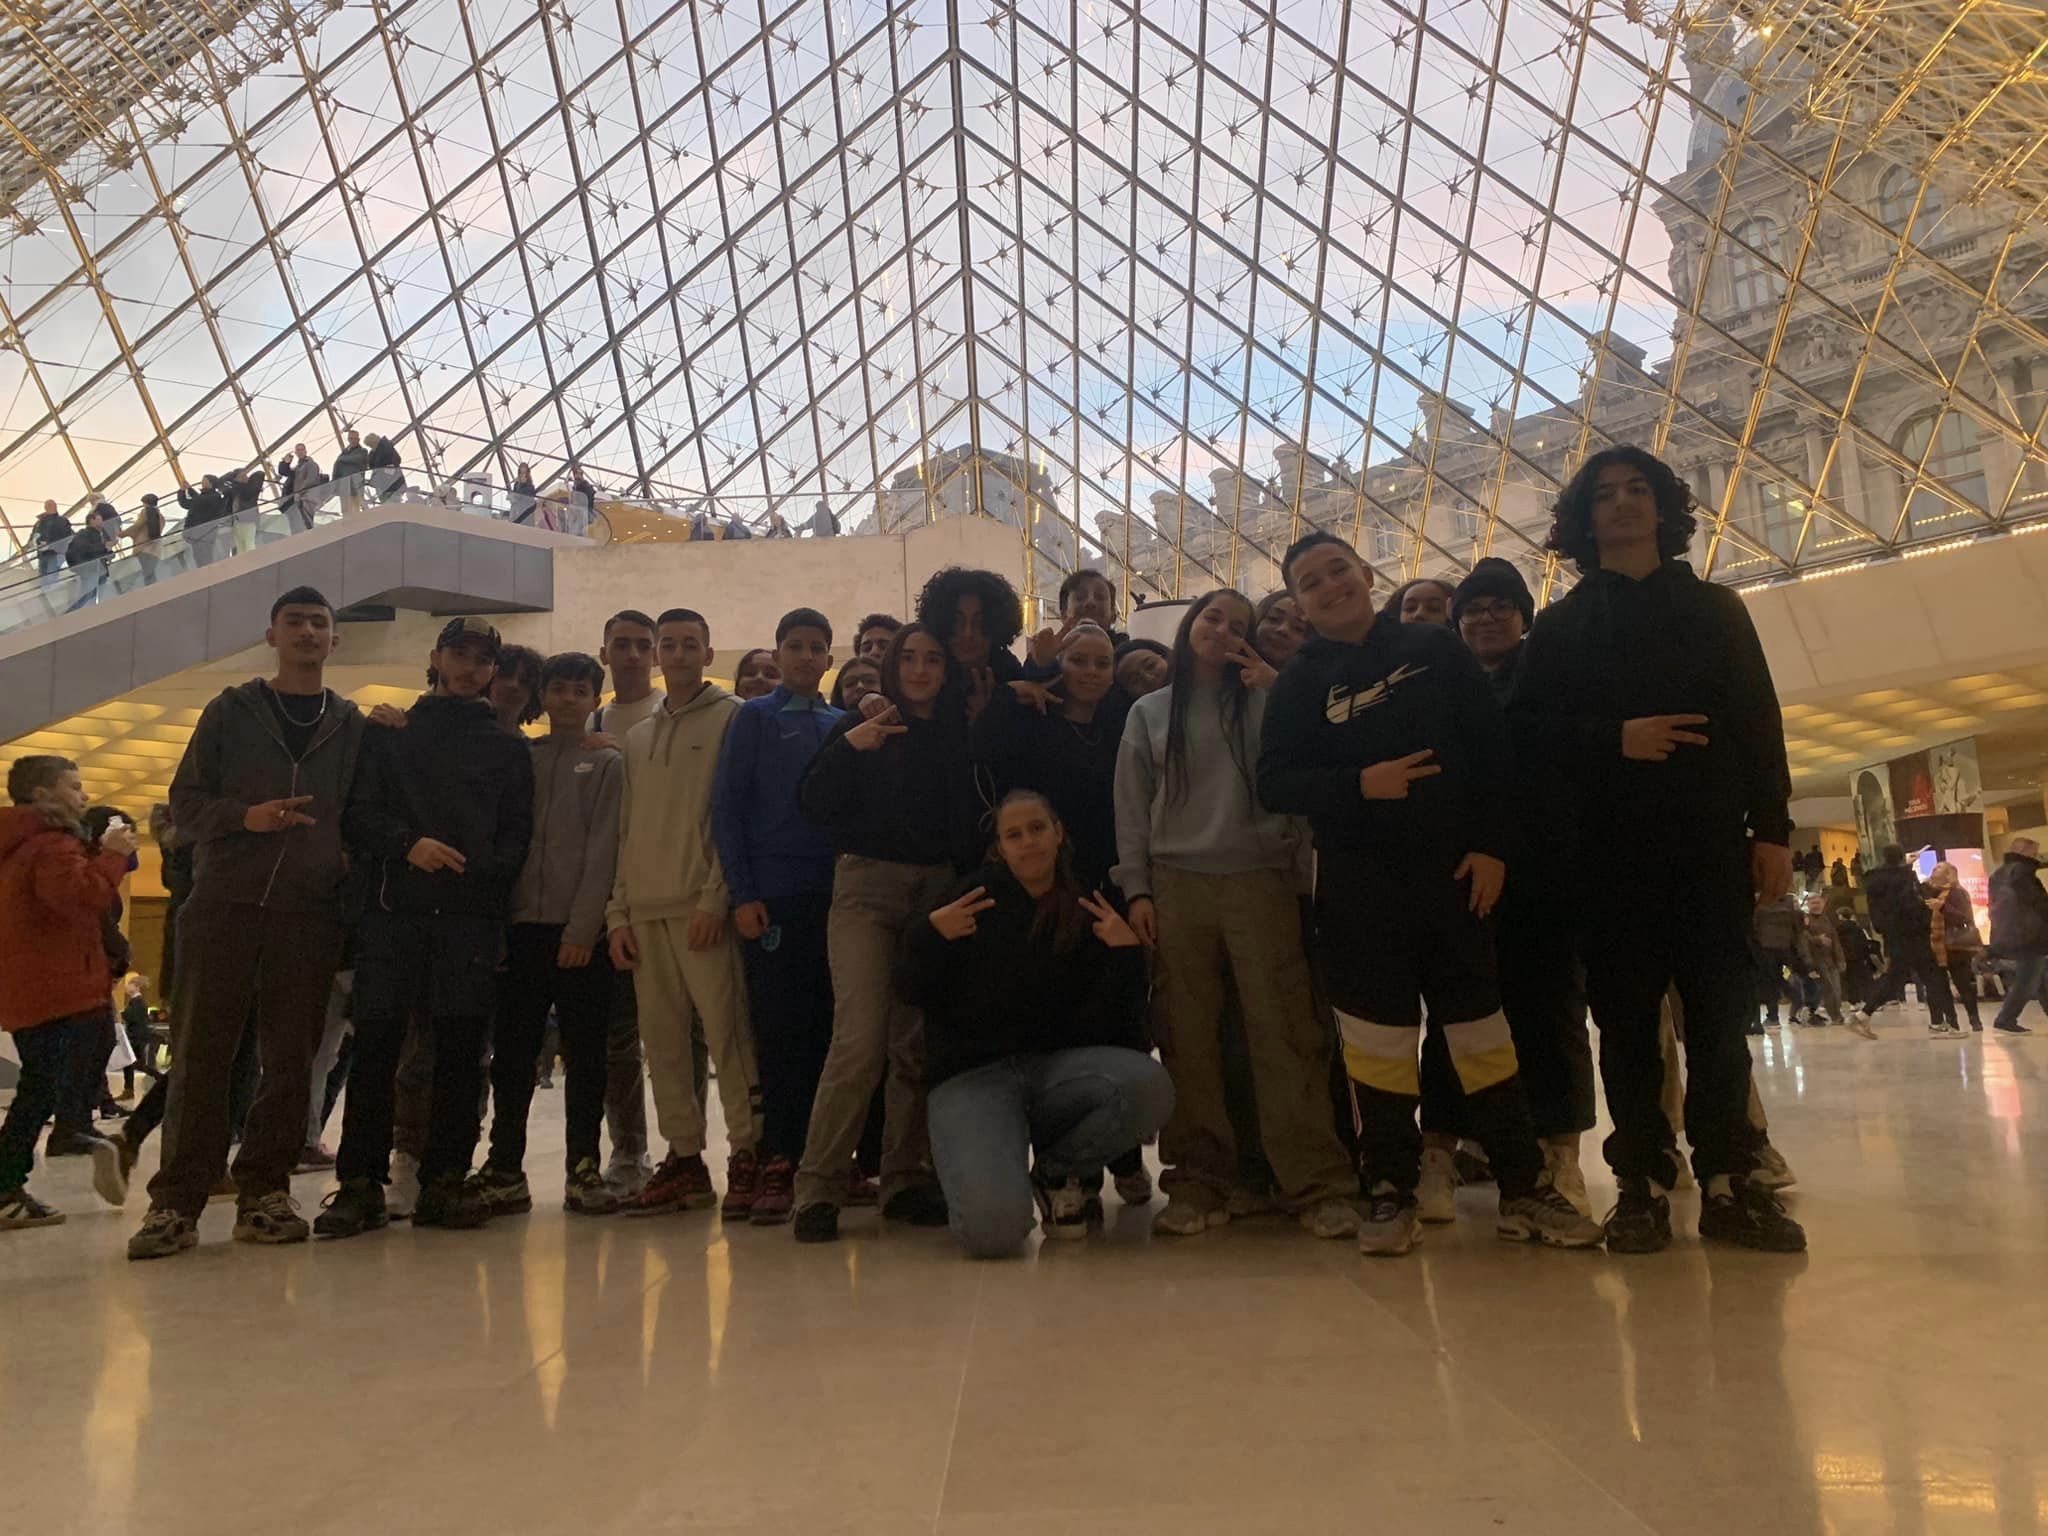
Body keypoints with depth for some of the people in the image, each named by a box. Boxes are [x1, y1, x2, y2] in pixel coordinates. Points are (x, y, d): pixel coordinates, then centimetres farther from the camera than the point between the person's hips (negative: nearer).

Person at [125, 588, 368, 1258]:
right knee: (200, 1055, -1)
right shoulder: (231, 711, 9)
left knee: (290, 1059, 3)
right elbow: (184, 805, 6)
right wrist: (244, 816, -13)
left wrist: (349, 859, -4)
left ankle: (264, 1193, 12)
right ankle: (176, 1201, 5)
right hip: (223, 906, -1)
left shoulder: (353, 724, 13)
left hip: (309, 914, 1)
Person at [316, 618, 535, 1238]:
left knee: (461, 1049, 0)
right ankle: (360, 1183, 5)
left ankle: (444, 1180, 8)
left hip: (472, 916, 1)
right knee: (375, 1045, -2)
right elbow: (358, 813, 5)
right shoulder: (389, 733, 16)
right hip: (393, 909, 0)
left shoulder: (508, 748, 16)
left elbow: (517, 837, 11)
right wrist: (407, 844, -13)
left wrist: (483, 874, -8)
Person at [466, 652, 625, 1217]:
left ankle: (584, 1168, 9)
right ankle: (505, 1168, 14)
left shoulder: (606, 762, 5)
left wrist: (582, 926, -11)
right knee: (511, 1052, 5)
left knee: (584, 1053, 2)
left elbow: (602, 849, -3)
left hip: (579, 929, -2)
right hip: (522, 925, 3)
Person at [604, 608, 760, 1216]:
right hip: (646, 911, 6)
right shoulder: (637, 737, 21)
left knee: (728, 1034, -6)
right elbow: (628, 831, 19)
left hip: (704, 909, -6)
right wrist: (619, 912, 10)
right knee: (663, 1041, 5)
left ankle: (747, 1154, 2)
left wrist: (715, 897, -13)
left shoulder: (731, 718, 2)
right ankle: (683, 1157, 13)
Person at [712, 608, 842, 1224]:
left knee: (819, 1031, 5)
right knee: (777, 1030, -3)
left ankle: (789, 1158, 15)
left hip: (829, 896, 4)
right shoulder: (756, 717, 4)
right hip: (772, 897, -4)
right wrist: (743, 895, -9)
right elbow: (727, 809, -1)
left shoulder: (843, 725, 13)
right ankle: (771, 1160, 6)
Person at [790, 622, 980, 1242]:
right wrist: (847, 748, -17)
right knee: (861, 1039, -13)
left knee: (917, 1044, 3)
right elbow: (812, 806, -5)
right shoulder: (860, 728, 6)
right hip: (867, 887, -3)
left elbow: (975, 823, 11)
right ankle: (818, 1186, -4)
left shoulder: (959, 736, 11)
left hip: (939, 891, 3)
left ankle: (905, 1180, 13)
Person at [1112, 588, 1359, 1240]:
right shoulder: (1149, 712, 13)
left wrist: (1279, 692, -7)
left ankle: (1315, 1185, 0)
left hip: (1260, 880, -1)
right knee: (1189, 1041, 1)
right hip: (1177, 885, 1)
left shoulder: (1262, 701, 10)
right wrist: (1137, 889, 2)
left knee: (1284, 1034, -6)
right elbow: (1132, 808, 11)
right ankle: (1200, 1184, 10)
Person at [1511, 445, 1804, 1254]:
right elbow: (1527, 729, 0)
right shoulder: (1559, 626, 10)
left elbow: (1759, 724, 8)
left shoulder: (1716, 607, 14)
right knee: (1627, 1018, 1)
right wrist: (1615, 738, -15)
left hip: (1710, 840, 1)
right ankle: (1643, 1183, 8)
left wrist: (1772, 829, -1)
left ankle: (1728, 1182, 10)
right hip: (1610, 849, -1)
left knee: (1720, 1013, 1)